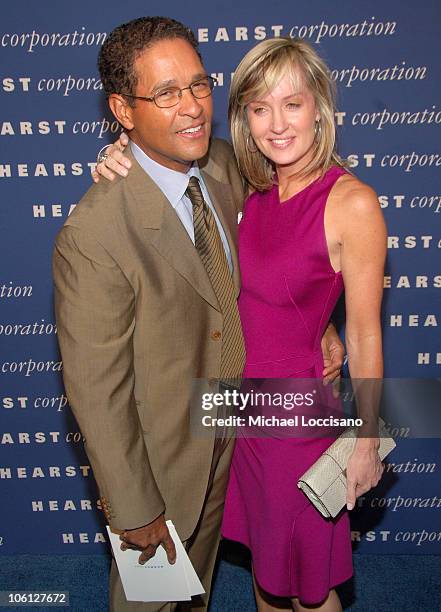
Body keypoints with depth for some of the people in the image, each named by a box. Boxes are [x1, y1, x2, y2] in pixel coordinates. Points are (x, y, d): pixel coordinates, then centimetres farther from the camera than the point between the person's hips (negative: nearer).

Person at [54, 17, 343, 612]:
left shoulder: (224, 165, -10)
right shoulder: (92, 236, -32)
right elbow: (96, 391, -24)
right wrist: (134, 510, -14)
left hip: (229, 435, 6)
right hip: (159, 458, -6)